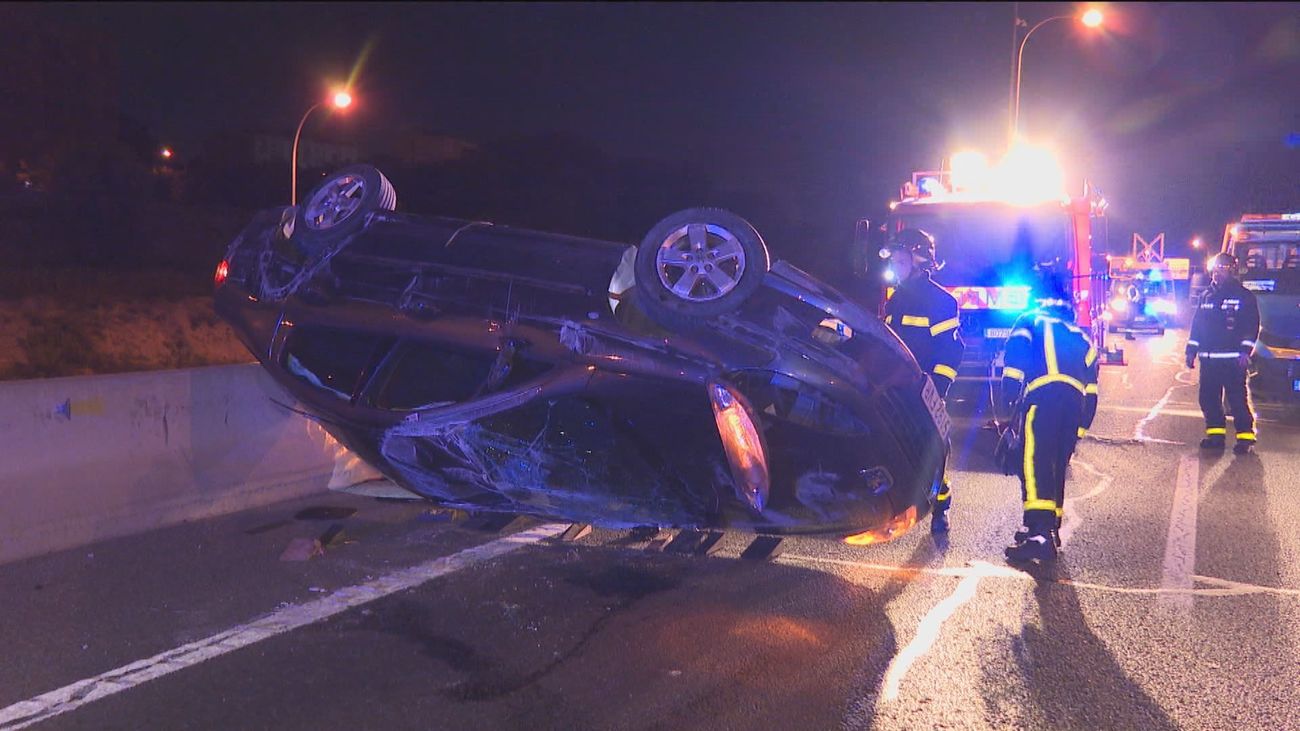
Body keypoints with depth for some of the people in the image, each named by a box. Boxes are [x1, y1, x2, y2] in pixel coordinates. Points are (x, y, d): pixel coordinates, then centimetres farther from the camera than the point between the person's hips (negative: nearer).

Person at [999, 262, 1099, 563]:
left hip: (1042, 398, -6)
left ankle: (1039, 532, -28)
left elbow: (1016, 361, -1)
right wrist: (1082, 425, 26)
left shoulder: (1029, 321, 18)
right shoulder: (1080, 335, 33)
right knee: (1058, 466, 16)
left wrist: (1009, 400, -6)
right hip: (1075, 402, 6)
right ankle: (1050, 528, 20)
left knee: (1034, 462, -15)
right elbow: (1091, 384, 26)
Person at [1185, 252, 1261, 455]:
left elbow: (1252, 326, -4)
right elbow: (1197, 324, 18)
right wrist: (1191, 350, 13)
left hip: (1233, 359, -6)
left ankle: (1245, 436, -4)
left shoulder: (1244, 296, 0)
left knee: (1238, 398, -8)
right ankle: (1215, 434, 14)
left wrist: (1245, 351, -14)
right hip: (1209, 359, 6)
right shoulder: (1207, 296, 16)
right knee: (1208, 398, 6)